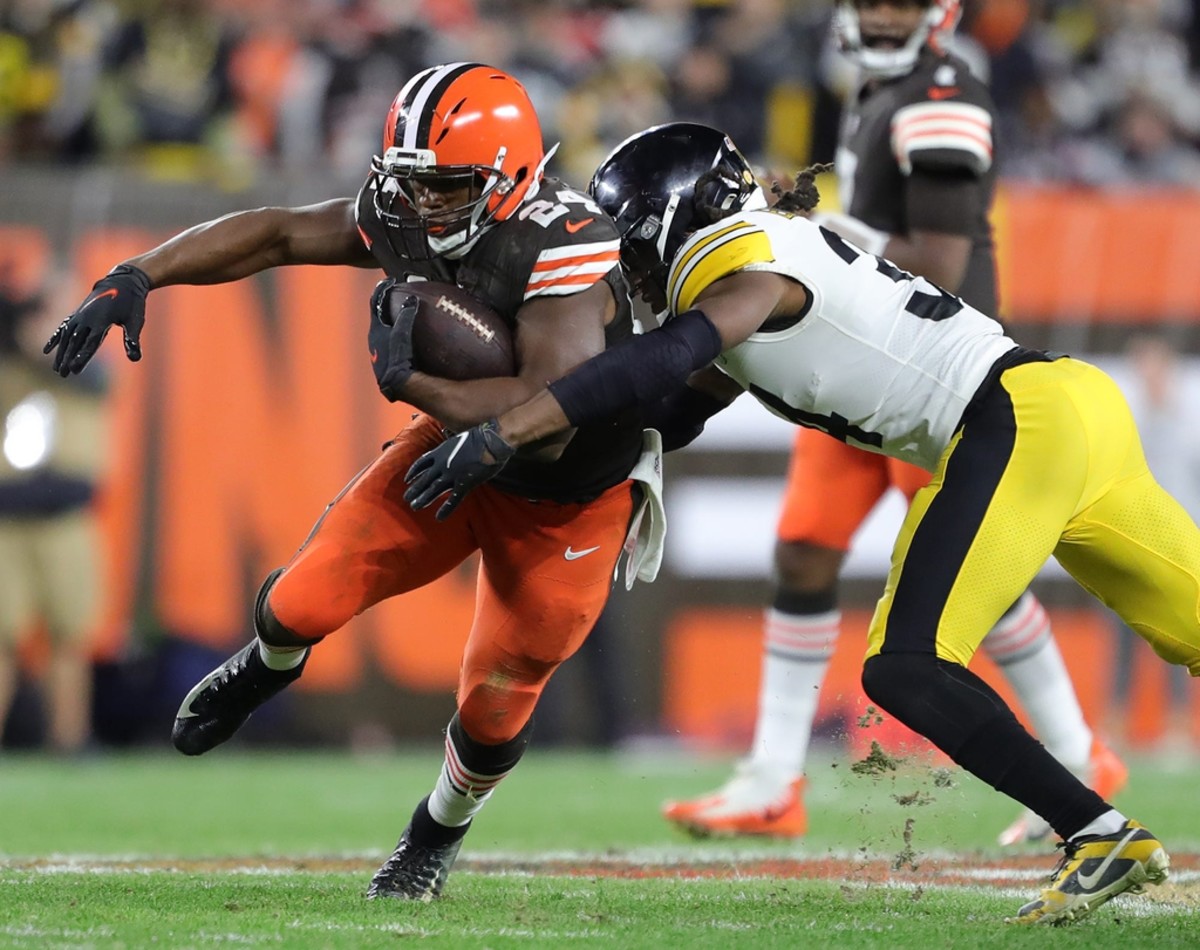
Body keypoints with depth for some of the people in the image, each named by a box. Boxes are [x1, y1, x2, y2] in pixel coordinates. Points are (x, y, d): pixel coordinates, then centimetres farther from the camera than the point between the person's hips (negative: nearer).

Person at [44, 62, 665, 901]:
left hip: (567, 498, -4)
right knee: (308, 604, -7)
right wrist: (134, 279, -13)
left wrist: (409, 380, -36)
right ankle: (272, 661, 32)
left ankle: (439, 834, 37)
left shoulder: (560, 254, -37)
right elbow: (274, 235, -4)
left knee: (495, 705, 4)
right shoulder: (407, 220, -17)